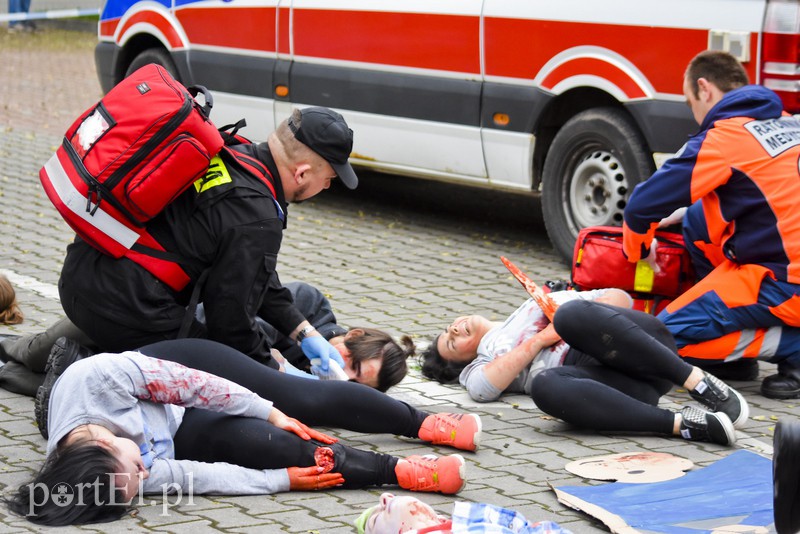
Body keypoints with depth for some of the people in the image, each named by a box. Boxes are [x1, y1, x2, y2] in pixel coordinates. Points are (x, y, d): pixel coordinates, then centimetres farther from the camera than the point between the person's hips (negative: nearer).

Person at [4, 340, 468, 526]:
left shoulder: (95, 378, -40)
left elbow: (189, 382, -26)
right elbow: (206, 477, -30)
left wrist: (270, 413, -20)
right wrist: (286, 480, -29)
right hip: (179, 436, -3)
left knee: (315, 398, 5)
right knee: (273, 448, -21)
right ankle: (394, 470, -7)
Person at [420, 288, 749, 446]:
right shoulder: (479, 367, 28)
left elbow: (620, 297, 24)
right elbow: (485, 386, 2)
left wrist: (570, 318, 5)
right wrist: (541, 338, 5)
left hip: (642, 355, 0)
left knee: (571, 314, -30)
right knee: (546, 386, -35)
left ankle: (696, 381, -32)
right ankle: (682, 425, -40)